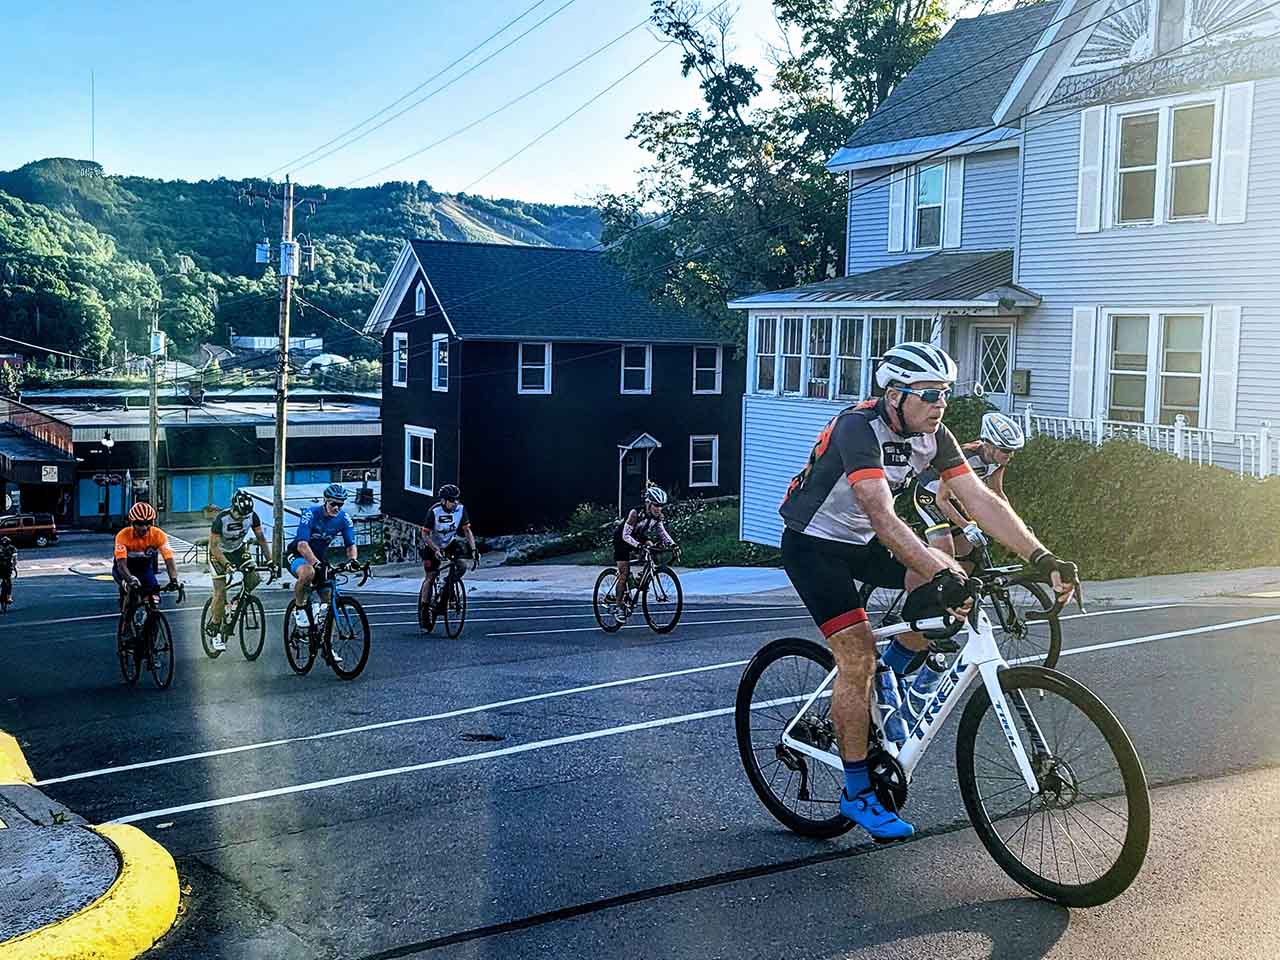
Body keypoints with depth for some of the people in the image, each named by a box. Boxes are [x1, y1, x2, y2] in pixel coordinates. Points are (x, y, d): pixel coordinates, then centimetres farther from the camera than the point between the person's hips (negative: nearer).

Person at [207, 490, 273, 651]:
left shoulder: (252, 515, -19)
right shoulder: (221, 518, -31)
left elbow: (261, 538, -9)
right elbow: (213, 545, -30)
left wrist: (270, 560, -17)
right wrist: (226, 563, -42)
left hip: (238, 549, 4)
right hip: (219, 552, -4)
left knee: (254, 578, -17)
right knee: (221, 592, -12)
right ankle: (214, 631, 0)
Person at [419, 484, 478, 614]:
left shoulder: (460, 509, -16)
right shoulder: (434, 511, -26)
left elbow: (467, 530, -11)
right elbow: (425, 534, -25)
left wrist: (473, 550, -21)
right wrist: (436, 550, -38)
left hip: (450, 542, 3)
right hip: (432, 545, -3)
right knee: (430, 577, -7)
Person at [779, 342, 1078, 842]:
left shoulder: (933, 436, -7)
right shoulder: (858, 428, -29)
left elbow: (981, 500, -13)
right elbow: (883, 517, -41)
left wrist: (1042, 557, -24)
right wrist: (940, 576, -50)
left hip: (860, 541, 7)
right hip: (813, 543, -7)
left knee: (949, 574, -14)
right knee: (858, 654, -16)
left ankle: (889, 678, 6)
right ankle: (857, 793, -3)